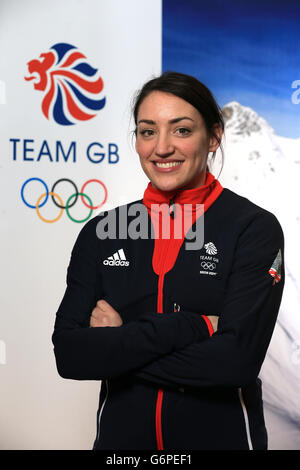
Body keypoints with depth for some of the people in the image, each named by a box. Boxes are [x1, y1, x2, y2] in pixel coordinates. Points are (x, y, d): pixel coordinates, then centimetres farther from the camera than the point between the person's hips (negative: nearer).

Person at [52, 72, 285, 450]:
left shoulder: (255, 228, -11)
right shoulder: (101, 231, -2)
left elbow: (236, 360, -22)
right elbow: (69, 355, -12)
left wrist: (116, 348, -15)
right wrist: (192, 326, -20)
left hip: (221, 434, -2)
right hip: (121, 434, 2)